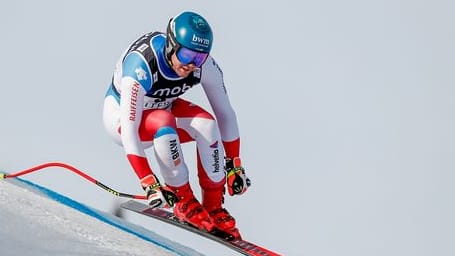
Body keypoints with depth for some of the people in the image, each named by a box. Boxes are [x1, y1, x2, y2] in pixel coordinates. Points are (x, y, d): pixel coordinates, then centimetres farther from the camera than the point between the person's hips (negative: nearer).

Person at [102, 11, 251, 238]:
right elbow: (129, 129, -40)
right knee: (163, 122, -37)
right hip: (121, 115, -5)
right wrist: (148, 183, -43)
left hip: (161, 107, 5)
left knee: (206, 124, -25)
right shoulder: (141, 66, -38)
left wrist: (235, 165, -11)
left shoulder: (204, 64, -23)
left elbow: (225, 113, -10)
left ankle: (214, 206, -11)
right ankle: (183, 200, -20)